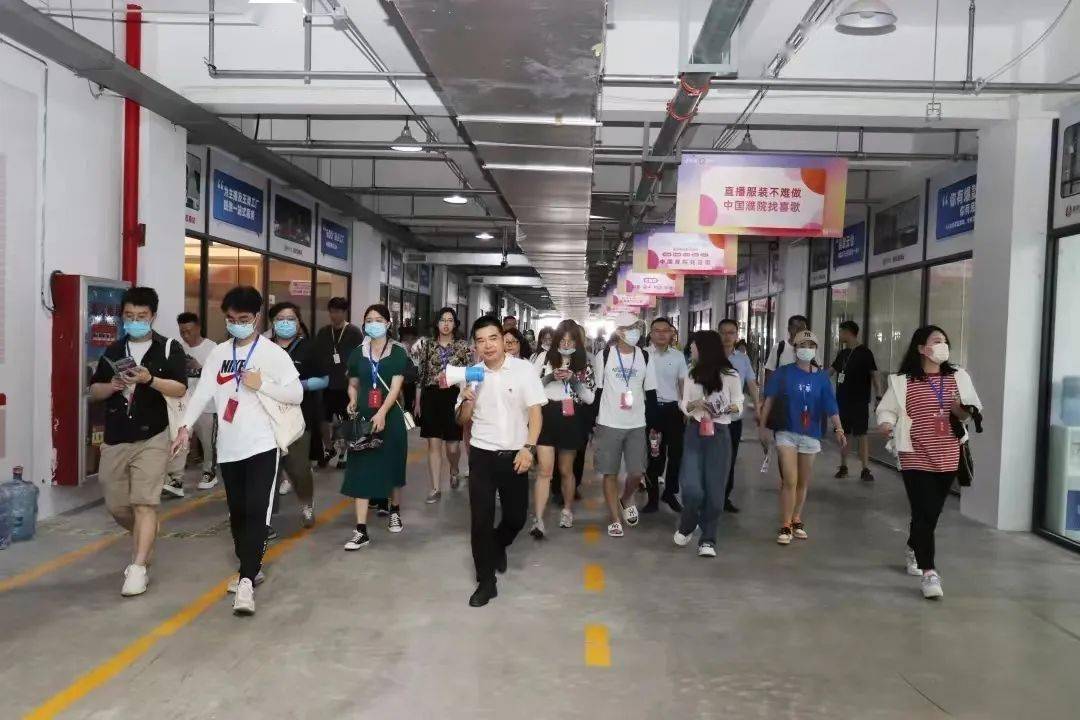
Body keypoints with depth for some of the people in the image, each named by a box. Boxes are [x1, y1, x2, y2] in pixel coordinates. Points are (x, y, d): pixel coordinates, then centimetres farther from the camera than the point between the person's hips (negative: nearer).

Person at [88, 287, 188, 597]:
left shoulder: (169, 348, -2)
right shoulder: (113, 350, 11)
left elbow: (180, 389, -10)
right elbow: (94, 391, 12)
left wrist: (150, 379, -25)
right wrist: (113, 386, -9)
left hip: (151, 438, -5)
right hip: (115, 439, 5)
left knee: (144, 504, -7)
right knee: (116, 507, 13)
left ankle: (139, 567, -4)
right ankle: (145, 539, 40)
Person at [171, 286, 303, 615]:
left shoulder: (273, 353, -3)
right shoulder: (218, 354, 9)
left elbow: (297, 394, -4)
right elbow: (202, 393, 4)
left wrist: (262, 384, -16)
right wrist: (185, 427, -7)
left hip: (262, 445, -5)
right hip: (228, 447, 5)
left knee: (256, 512, -11)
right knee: (237, 513, 14)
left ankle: (246, 582, -12)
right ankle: (251, 569, 30)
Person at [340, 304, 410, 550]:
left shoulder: (397, 352, -2)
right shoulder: (358, 353, 7)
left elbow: (396, 386, -12)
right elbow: (353, 384, 16)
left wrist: (382, 413, -25)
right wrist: (352, 401, -5)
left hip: (390, 418, -2)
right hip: (363, 418, 2)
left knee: (392, 465, 11)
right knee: (361, 470, -3)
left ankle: (395, 511, 37)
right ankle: (361, 531, -2)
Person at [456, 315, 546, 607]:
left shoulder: (524, 369, -7)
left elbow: (535, 412, -6)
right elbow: (463, 420, 9)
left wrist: (527, 448, -17)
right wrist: (467, 401, -13)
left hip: (514, 455, -1)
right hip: (482, 454, 1)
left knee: (516, 517, 9)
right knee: (481, 519, 0)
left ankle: (498, 546, 43)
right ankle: (486, 582, 14)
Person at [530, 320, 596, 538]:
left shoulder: (584, 364, 5)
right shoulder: (544, 358, 2)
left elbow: (590, 398, 1)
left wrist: (573, 379, -13)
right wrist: (550, 377, -14)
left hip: (571, 420, 1)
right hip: (547, 416, -1)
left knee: (565, 470, 15)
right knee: (545, 470, -8)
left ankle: (567, 510, 35)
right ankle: (538, 520, -8)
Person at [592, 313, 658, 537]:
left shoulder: (645, 357, 3)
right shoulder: (604, 357, -3)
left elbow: (651, 393, 8)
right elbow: (596, 391, 1)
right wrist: (592, 425, 0)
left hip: (636, 425, 2)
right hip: (608, 424, -2)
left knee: (637, 472, 2)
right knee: (610, 473, 3)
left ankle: (625, 500, 33)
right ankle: (615, 519, 16)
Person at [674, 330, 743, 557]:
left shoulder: (730, 376, -4)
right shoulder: (692, 376, 9)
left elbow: (739, 405, -1)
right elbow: (684, 405, 9)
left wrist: (729, 408, -22)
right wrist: (694, 404, -13)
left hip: (719, 434, -2)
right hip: (694, 432, 2)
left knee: (714, 490, 0)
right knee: (692, 488, -7)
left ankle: (708, 539, 13)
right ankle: (686, 527, 20)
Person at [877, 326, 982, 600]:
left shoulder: (958, 377, 5)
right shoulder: (903, 382, -6)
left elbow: (974, 410, 11)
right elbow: (886, 409, -1)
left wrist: (962, 411, -12)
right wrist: (886, 423, -23)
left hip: (947, 457, 5)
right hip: (916, 458, -5)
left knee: (933, 512, 17)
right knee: (924, 513, -9)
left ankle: (913, 551, 42)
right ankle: (929, 573, -6)